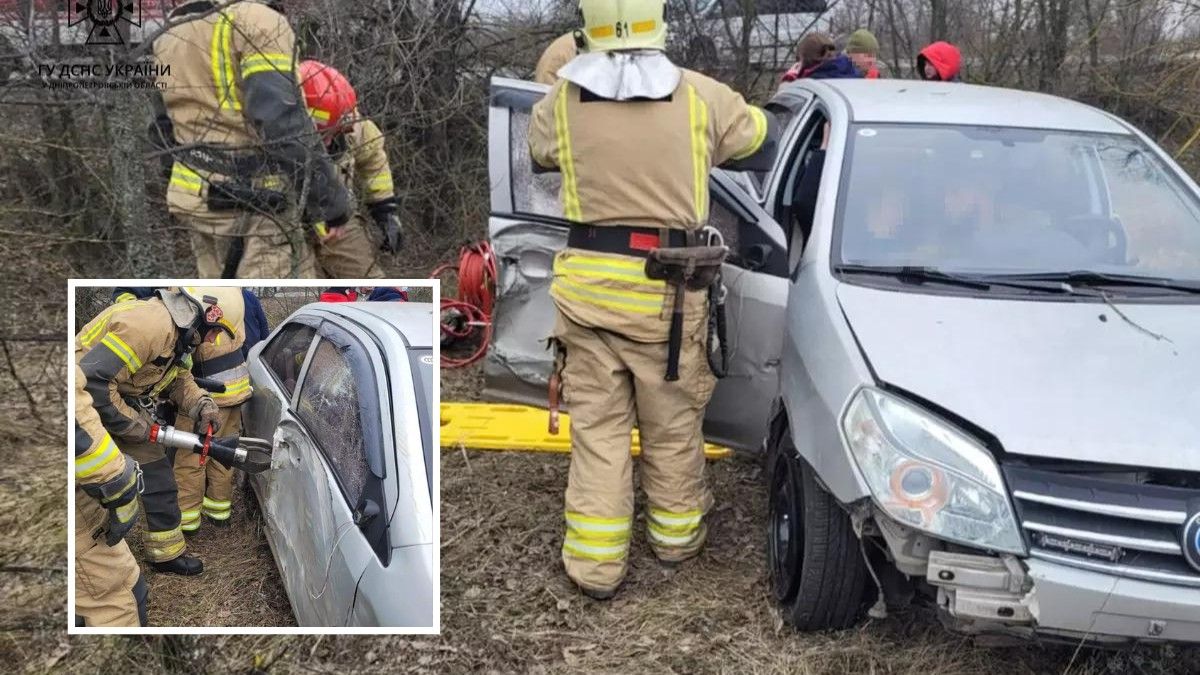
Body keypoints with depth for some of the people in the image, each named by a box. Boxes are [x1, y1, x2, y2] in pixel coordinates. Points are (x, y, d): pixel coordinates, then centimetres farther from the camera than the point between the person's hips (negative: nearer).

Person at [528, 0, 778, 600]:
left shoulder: (559, 102, 0)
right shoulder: (701, 97, -3)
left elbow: (539, 157, 20)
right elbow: (764, 141, 13)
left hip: (586, 284, 1)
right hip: (664, 291, -1)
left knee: (596, 428, 9)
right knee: (672, 425, 16)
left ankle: (595, 563, 13)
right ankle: (675, 533, 34)